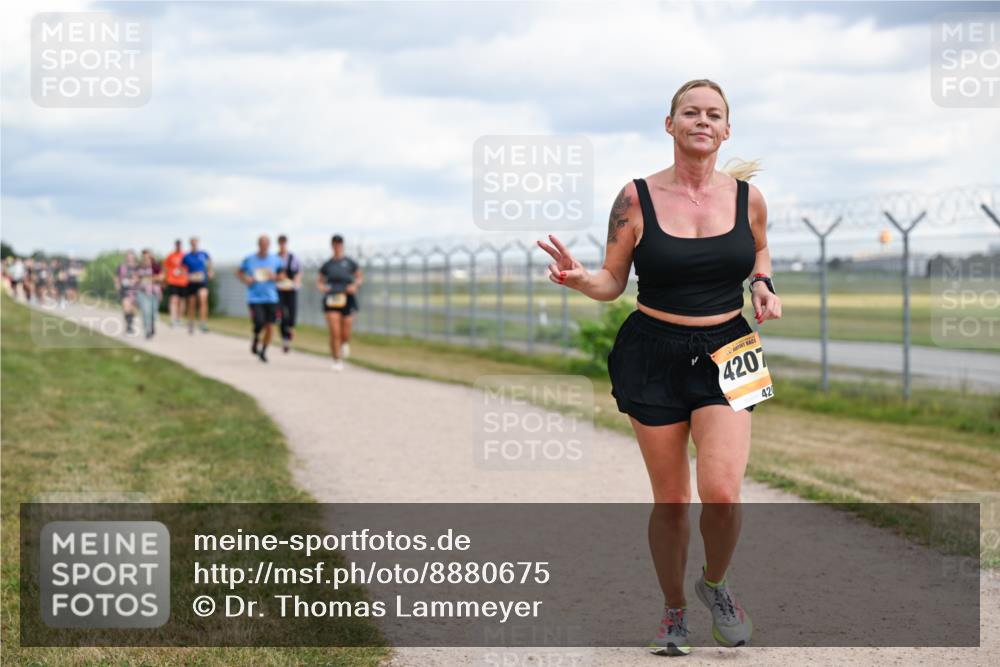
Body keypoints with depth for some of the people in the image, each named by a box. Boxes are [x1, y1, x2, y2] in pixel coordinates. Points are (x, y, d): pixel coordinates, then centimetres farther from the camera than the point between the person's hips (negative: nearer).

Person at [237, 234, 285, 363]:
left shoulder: (276, 260, 3)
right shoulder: (249, 259, -1)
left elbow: (282, 274, 13)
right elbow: (239, 272, 12)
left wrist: (275, 277, -8)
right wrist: (245, 279, -8)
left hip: (271, 298, 2)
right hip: (254, 298, -2)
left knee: (269, 326, 0)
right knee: (259, 323, -18)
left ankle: (264, 351, 20)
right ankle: (256, 340, 15)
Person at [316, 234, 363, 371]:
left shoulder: (350, 263, 3)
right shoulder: (327, 264, 6)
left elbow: (359, 277, 14)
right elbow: (319, 280, 17)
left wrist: (355, 285, -6)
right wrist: (321, 287, -5)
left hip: (347, 300, 0)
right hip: (332, 300, 0)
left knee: (345, 334, 2)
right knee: (334, 333, -12)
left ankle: (345, 343, 40)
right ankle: (337, 361, -2)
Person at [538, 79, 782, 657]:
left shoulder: (747, 197, 2)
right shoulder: (637, 198, -4)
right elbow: (613, 282, 1)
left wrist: (764, 285, 1)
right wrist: (579, 278, -20)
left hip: (725, 351, 1)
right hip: (652, 354, 0)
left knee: (722, 491, -17)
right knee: (671, 499, 5)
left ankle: (716, 584, 14)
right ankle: (675, 612, 27)